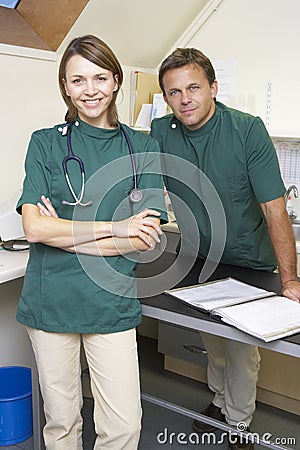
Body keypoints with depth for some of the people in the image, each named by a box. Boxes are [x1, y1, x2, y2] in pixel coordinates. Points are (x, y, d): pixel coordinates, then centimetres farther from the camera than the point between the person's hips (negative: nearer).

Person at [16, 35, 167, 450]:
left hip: (112, 303, 0)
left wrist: (63, 232, -9)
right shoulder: (45, 143, 2)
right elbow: (34, 228, -9)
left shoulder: (142, 148, 3)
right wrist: (115, 227, -12)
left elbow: (146, 241, -4)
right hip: (50, 301, 0)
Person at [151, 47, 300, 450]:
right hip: (198, 262, 4)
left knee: (242, 348, 8)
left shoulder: (248, 130, -22)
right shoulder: (160, 133, -11)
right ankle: (221, 400, 45)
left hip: (248, 264, -3)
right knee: (212, 341, 20)